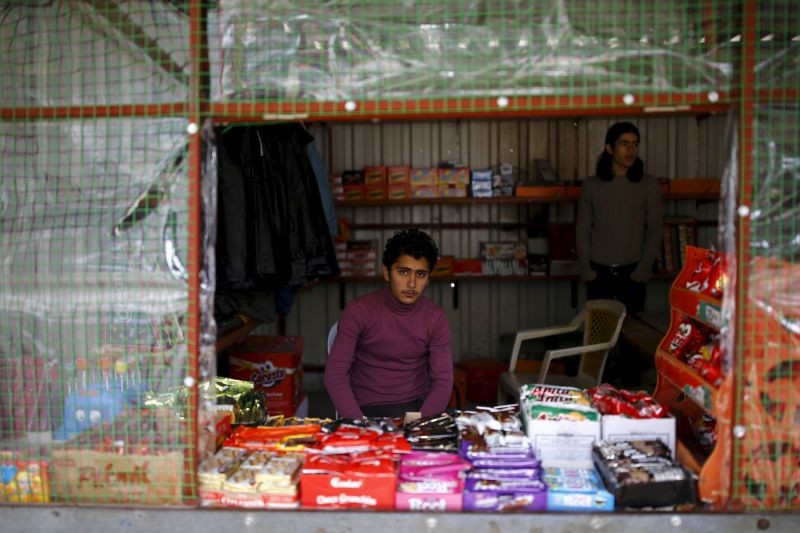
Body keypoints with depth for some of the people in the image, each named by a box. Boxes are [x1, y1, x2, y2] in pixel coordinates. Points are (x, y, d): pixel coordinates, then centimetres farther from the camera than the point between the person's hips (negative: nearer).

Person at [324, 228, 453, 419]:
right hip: (366, 409, -2)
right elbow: (335, 374, -12)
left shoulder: (436, 318, -2)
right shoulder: (358, 311, -8)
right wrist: (359, 423, -26)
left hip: (417, 406, 2)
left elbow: (443, 381, -6)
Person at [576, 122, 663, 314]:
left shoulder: (649, 185, 0)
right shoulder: (591, 185, 2)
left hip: (632, 272, 0)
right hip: (598, 271, 0)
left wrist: (642, 271, -7)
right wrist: (587, 271, -4)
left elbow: (655, 231, 0)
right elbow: (582, 230, 3)